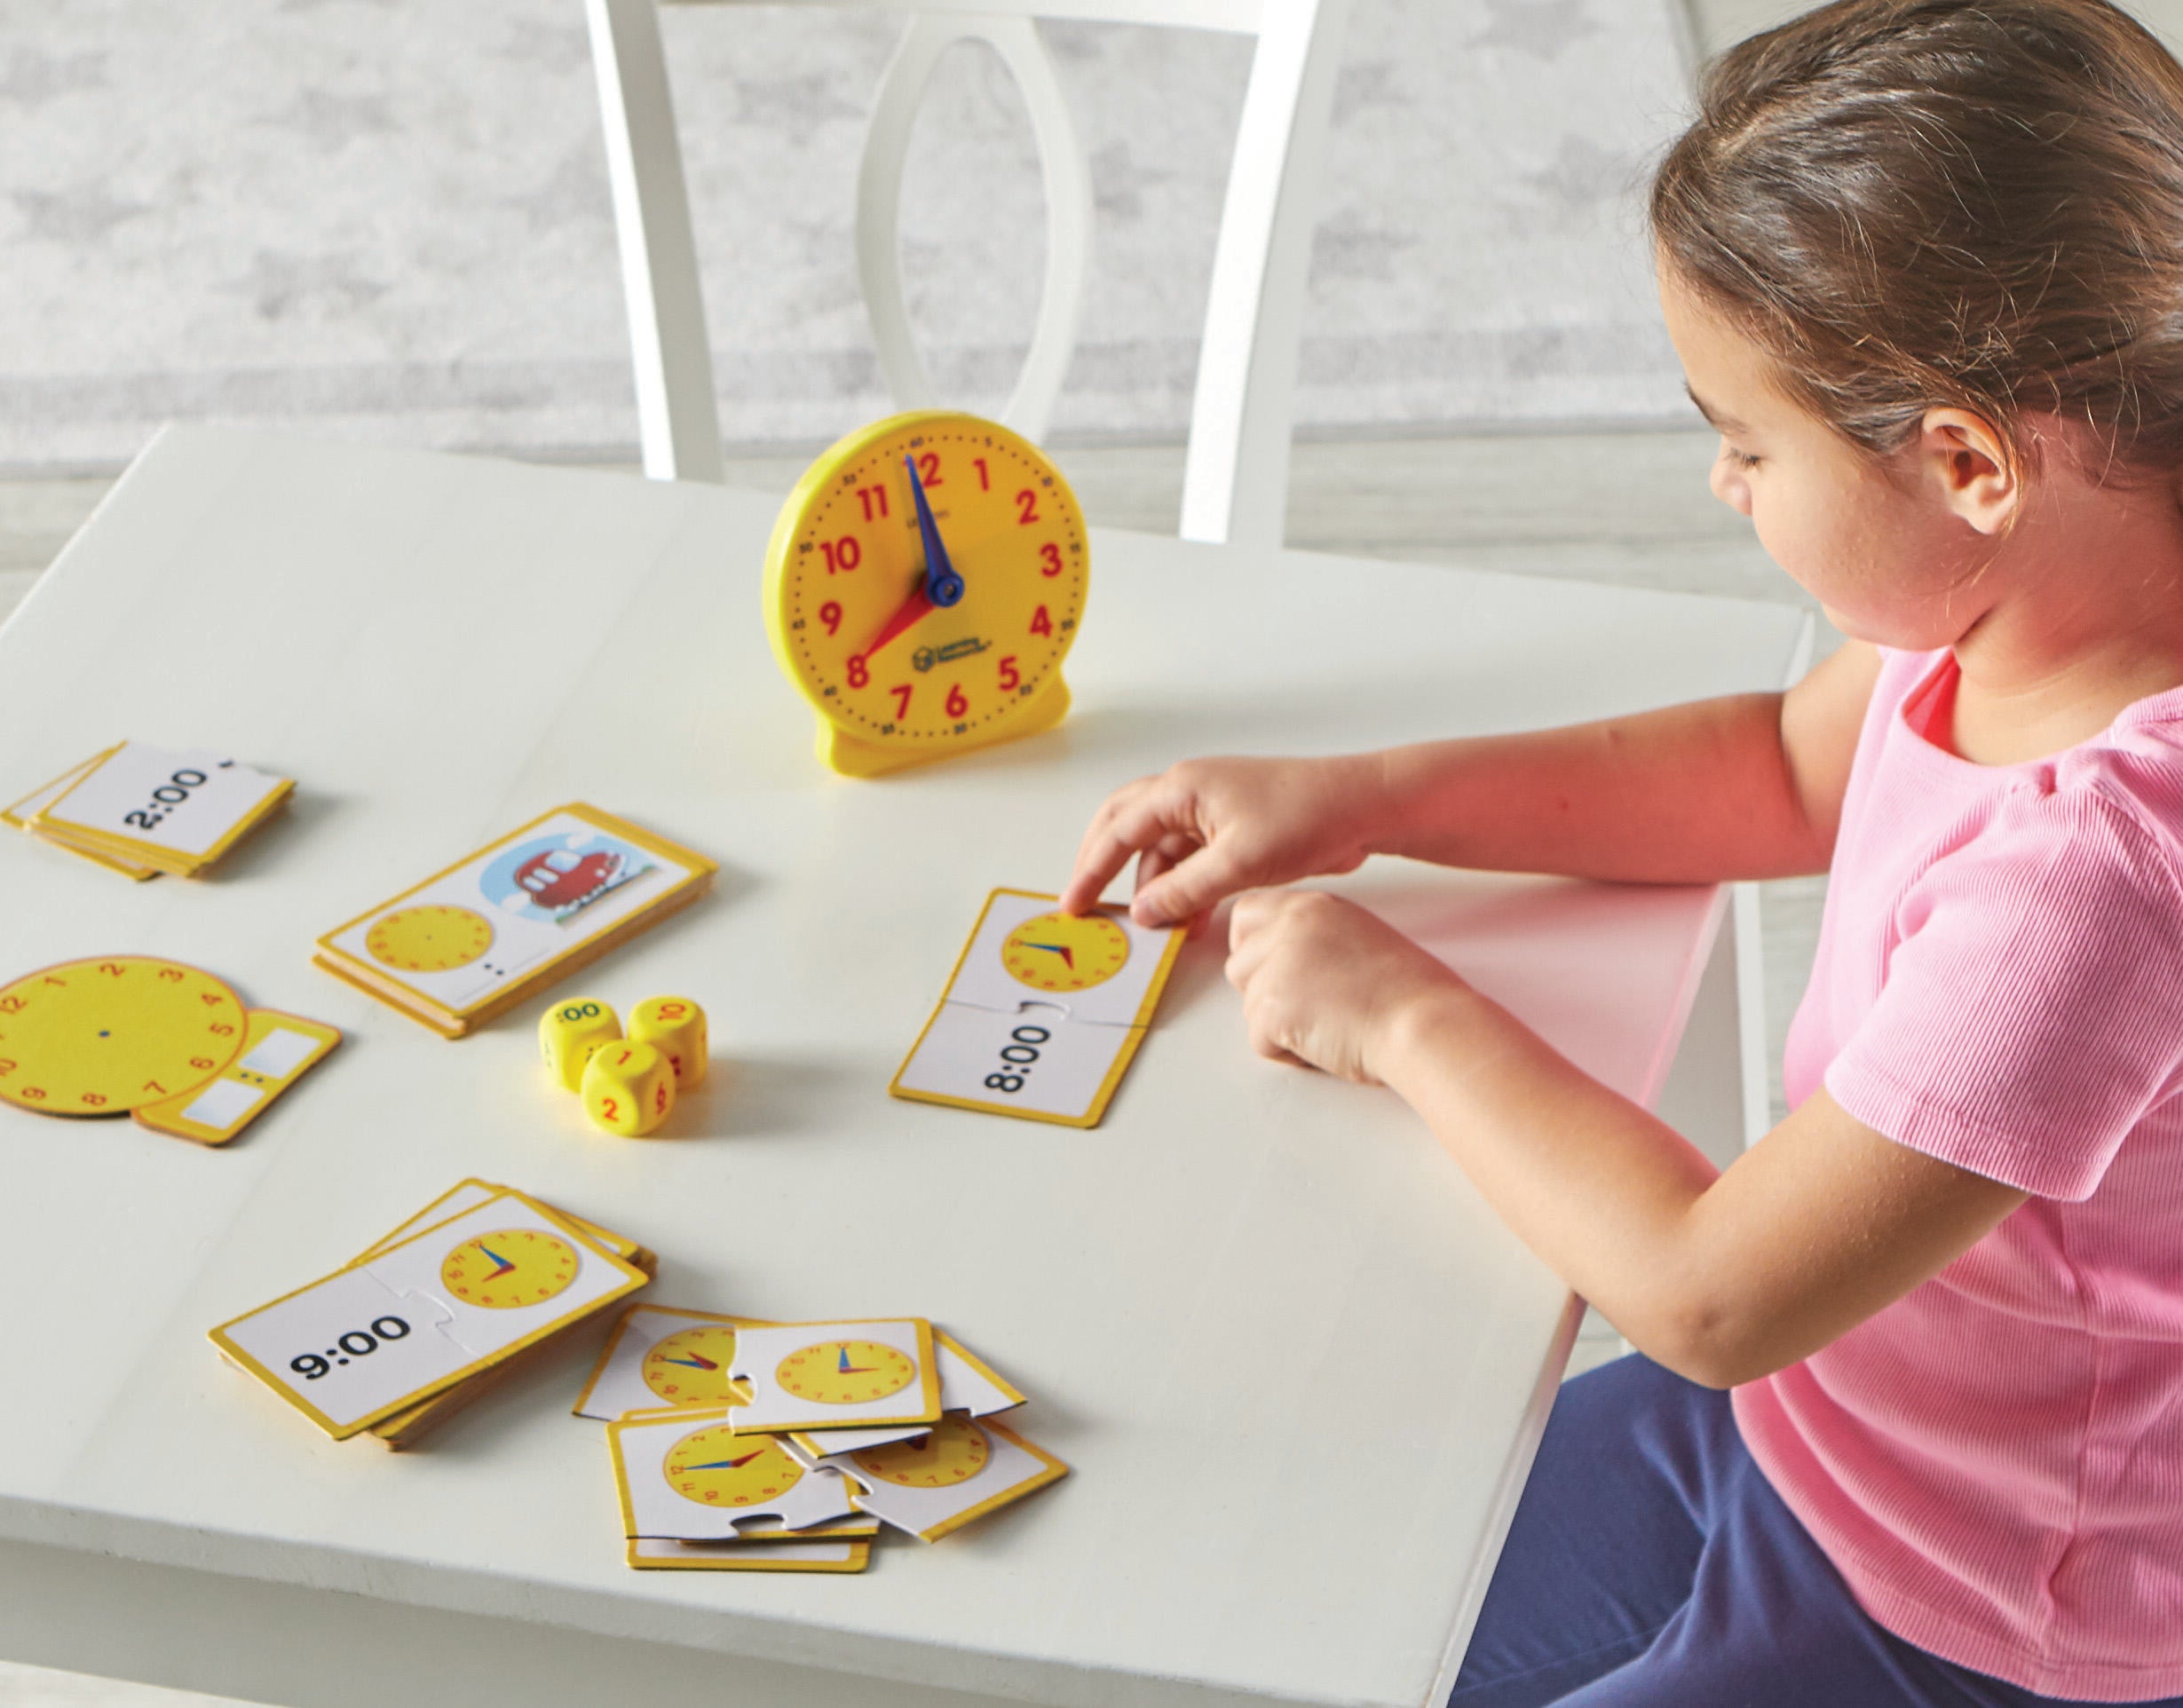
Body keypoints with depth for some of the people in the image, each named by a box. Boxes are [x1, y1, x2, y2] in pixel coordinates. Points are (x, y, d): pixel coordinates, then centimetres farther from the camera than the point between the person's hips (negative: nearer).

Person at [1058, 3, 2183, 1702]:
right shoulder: (2004, 610, -10)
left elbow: (1709, 1294, -30)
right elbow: (1782, 768, 12)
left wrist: (1414, 1016, -16)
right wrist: (1358, 800, 2)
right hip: (1809, 1424, 8)